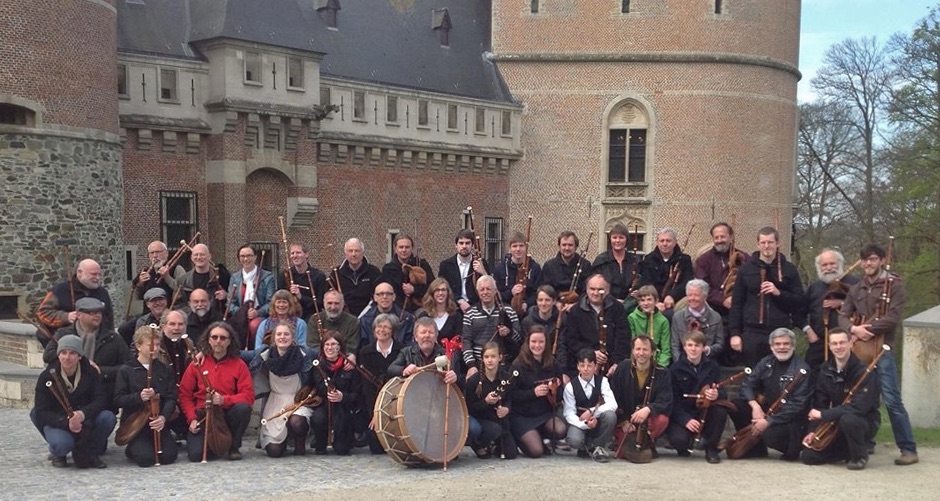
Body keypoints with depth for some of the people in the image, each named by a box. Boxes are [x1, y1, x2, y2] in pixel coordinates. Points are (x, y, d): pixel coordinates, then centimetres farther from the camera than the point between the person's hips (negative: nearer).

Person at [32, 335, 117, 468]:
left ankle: (86, 454, -5)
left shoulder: (90, 372, -6)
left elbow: (101, 400, -14)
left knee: (108, 418, -28)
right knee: (62, 444, -35)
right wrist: (66, 423, -32)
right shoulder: (46, 377, -11)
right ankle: (57, 453, 5)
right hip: (57, 422, -2)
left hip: (84, 421, 2)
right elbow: (42, 412, -14)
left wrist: (82, 414, -36)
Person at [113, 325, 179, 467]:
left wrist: (164, 417, -18)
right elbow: (118, 400, -5)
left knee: (168, 456, -15)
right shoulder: (126, 371, 0)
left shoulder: (164, 370, 8)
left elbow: (171, 398, 1)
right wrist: (139, 397, -23)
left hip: (159, 423, 3)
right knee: (146, 458, -22)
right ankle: (132, 448, 14)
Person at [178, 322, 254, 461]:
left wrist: (224, 400, -23)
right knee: (195, 454, -25)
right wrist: (192, 419, -10)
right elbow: (184, 394, 3)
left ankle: (234, 447, -7)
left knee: (243, 408, -33)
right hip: (203, 415, 0)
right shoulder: (197, 363, 3)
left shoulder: (238, 365, 1)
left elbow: (248, 395, -7)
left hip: (227, 413, 1)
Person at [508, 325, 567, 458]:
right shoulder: (519, 365, -10)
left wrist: (557, 385, -7)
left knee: (561, 430, -26)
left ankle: (543, 438, 7)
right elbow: (512, 394, -13)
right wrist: (533, 392, -26)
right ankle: (518, 439, 15)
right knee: (536, 451, -18)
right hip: (522, 416, -4)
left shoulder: (551, 364, 4)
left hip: (545, 413, 4)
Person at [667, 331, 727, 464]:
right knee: (679, 440, -32)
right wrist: (686, 420, -25)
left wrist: (717, 395, -29)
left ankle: (711, 448, -7)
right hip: (682, 415, -2)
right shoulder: (675, 369, -6)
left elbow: (722, 392, -3)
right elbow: (674, 401, -9)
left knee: (721, 409, -30)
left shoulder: (712, 366, 0)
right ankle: (684, 446, 10)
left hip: (705, 413, 2)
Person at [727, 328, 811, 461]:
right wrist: (755, 406, -20)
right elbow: (747, 384, 1)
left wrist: (769, 421, -26)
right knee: (734, 406, -14)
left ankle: (793, 446, 2)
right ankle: (755, 447, 3)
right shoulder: (766, 362, 3)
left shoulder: (801, 369, -16)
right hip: (766, 409, 6)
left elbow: (797, 405, -21)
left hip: (789, 418, -6)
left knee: (770, 434, -35)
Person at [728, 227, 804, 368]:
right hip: (752, 332, 0)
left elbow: (799, 301, 3)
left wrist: (779, 293, -14)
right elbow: (736, 304, 5)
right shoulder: (746, 269, 5)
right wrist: (735, 333, -1)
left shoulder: (789, 269, 6)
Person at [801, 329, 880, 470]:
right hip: (837, 424, 5)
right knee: (809, 456, -9)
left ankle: (860, 456, -11)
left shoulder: (863, 372, -20)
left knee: (847, 419, -40)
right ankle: (848, 449, 16)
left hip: (864, 423, -5)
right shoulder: (826, 370, -1)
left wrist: (823, 415, -29)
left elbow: (859, 407, -30)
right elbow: (819, 404, 0)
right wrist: (813, 430, -13)